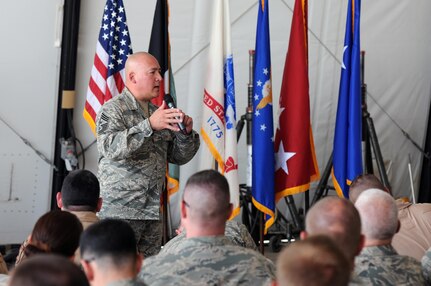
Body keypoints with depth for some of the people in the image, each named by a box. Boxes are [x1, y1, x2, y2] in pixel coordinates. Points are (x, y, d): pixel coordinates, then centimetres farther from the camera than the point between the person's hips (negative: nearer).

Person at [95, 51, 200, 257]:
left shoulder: (158, 113, 17)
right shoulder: (112, 110, -4)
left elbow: (179, 157, 19)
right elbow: (111, 148, -23)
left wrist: (186, 132, -2)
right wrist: (149, 126, -31)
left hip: (153, 212, 7)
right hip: (121, 211, -7)